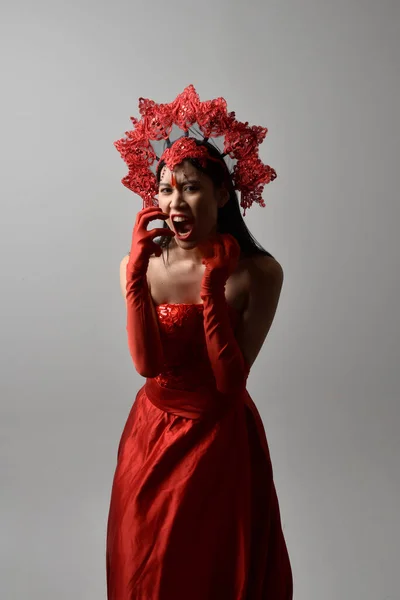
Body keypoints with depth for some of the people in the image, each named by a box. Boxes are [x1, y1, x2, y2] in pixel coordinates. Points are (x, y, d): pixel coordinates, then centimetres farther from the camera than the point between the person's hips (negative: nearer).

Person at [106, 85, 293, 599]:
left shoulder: (258, 273, -17)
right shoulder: (139, 264, -8)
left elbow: (231, 380, -19)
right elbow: (147, 363, -18)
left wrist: (212, 290, -28)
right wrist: (136, 270, -25)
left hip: (221, 440, -3)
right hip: (151, 435, 3)